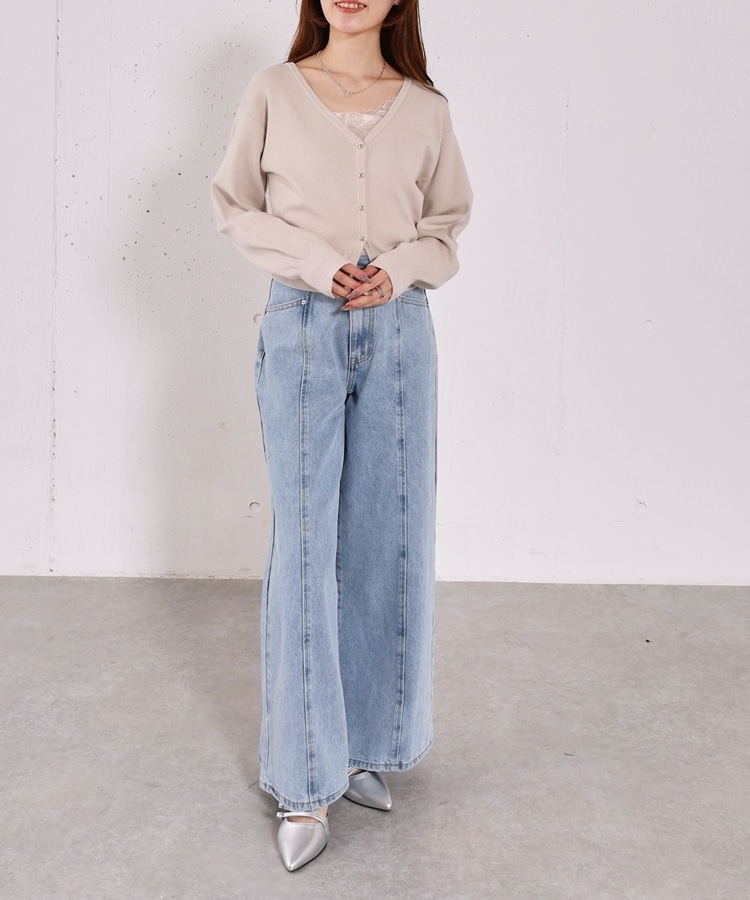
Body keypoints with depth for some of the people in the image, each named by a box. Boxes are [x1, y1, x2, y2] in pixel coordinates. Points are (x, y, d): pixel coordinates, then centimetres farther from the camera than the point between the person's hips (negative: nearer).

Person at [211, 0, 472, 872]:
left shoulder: (425, 108, 9)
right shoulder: (274, 91, 5)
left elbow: (447, 221, 15)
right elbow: (235, 204, 6)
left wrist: (398, 269, -6)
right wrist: (319, 263, -9)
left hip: (397, 328, 2)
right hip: (301, 326, -2)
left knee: (387, 541, 5)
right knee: (304, 544, -3)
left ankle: (367, 745, 21)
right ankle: (304, 781, 7)